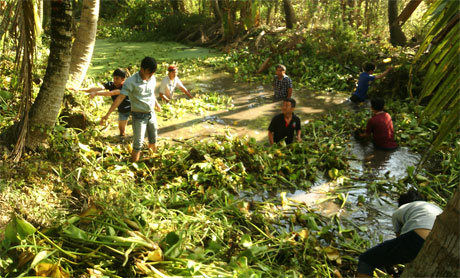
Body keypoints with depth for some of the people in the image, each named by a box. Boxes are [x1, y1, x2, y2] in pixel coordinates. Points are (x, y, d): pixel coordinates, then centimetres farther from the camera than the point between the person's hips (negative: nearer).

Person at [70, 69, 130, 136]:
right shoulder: (110, 84, -18)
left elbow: (112, 93, -48)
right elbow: (97, 88, -30)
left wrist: (96, 93, -56)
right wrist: (80, 89, -41)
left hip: (132, 108, -5)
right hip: (122, 110, 5)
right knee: (121, 130, 5)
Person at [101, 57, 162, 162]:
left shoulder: (152, 78, -3)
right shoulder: (131, 82, -21)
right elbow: (120, 98, -26)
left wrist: (156, 104, 35)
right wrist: (107, 115, -31)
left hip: (151, 114, 6)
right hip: (139, 116, -6)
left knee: (153, 141, 19)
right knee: (138, 144, -3)